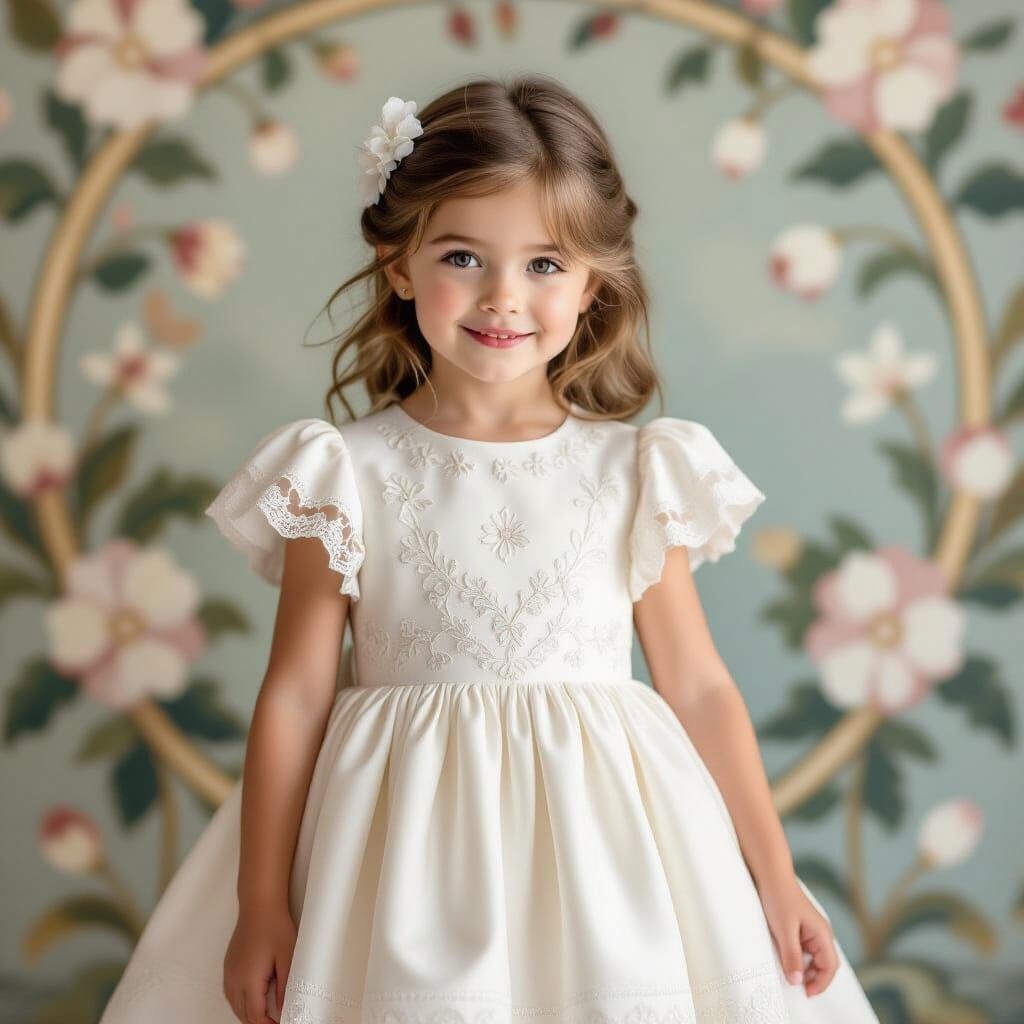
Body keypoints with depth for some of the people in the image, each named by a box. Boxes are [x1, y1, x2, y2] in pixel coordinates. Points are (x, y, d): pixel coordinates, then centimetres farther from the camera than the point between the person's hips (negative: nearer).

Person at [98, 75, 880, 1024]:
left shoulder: (635, 473, 0)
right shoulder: (346, 474, -3)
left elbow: (699, 688, 4)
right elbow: (295, 697, -2)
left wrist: (775, 881, 4)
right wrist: (260, 907, -2)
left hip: (598, 851, 1)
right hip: (410, 862, -1)